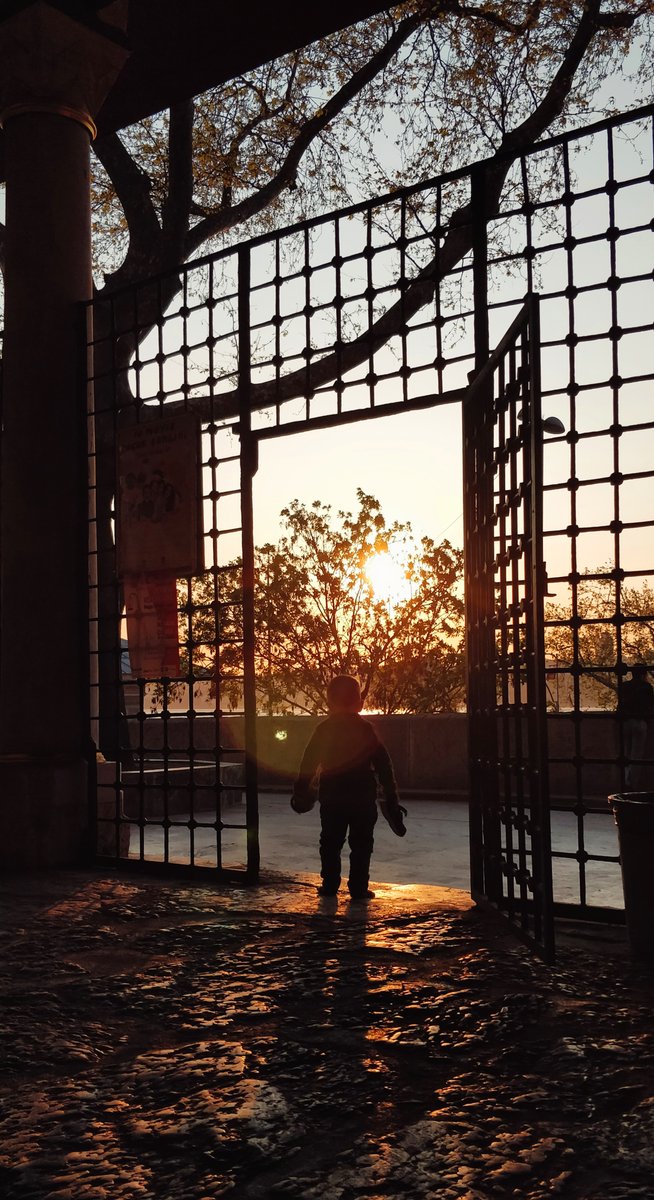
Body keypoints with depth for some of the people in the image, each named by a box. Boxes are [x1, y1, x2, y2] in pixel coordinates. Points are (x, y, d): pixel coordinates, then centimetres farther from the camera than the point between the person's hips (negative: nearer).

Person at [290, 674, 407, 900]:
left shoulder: (323, 729, 0)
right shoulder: (366, 729, -3)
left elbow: (309, 762, 2)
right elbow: (383, 763, -4)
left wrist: (301, 790, 12)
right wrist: (391, 795, 1)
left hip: (332, 798, 2)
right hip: (363, 798, -1)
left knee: (330, 843, 13)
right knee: (361, 844, 5)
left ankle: (330, 885, 13)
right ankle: (358, 888, 2)